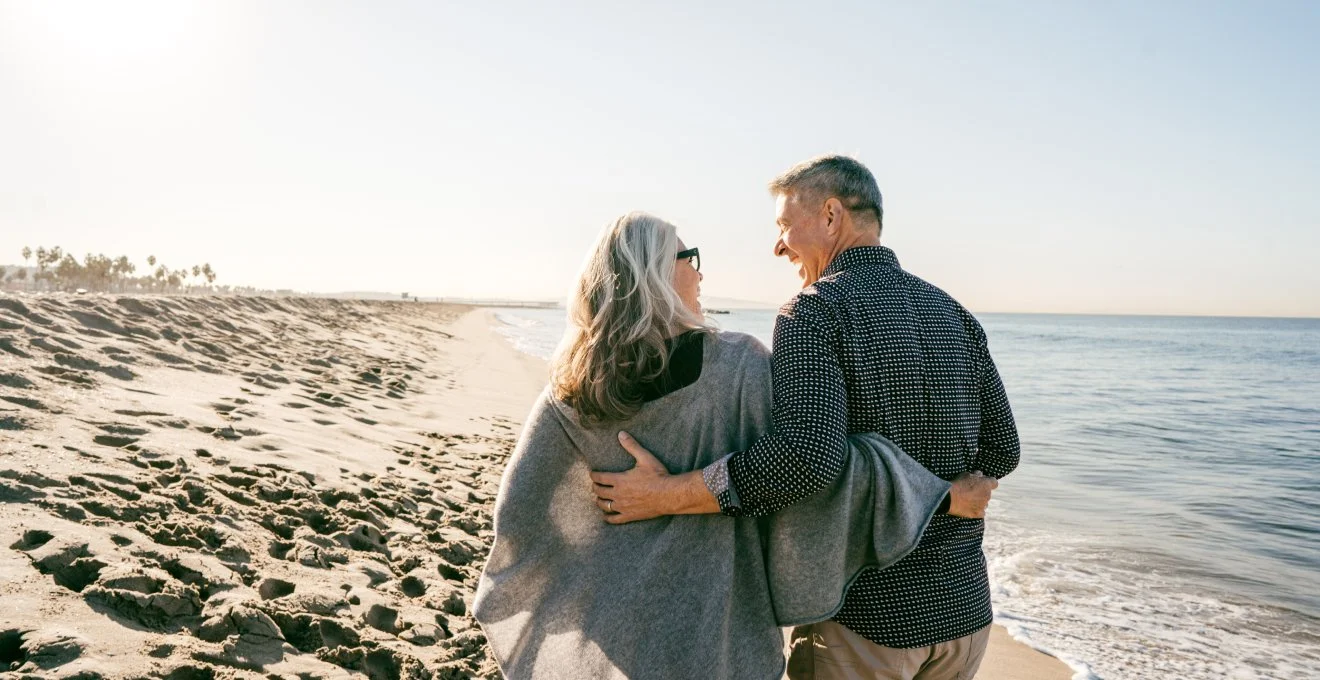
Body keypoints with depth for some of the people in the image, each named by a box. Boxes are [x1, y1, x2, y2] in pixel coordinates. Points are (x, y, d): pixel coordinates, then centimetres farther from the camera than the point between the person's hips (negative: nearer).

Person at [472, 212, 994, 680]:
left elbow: (519, 511, -1)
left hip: (607, 627, 4)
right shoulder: (736, 366, -15)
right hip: (711, 633, -3)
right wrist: (945, 495, -11)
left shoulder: (571, 391, -5)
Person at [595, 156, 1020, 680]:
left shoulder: (815, 311, -16)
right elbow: (1000, 452, 7)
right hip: (965, 608, 6)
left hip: (866, 615, -6)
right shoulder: (954, 314, 4)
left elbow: (807, 454, -30)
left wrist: (667, 494, -24)